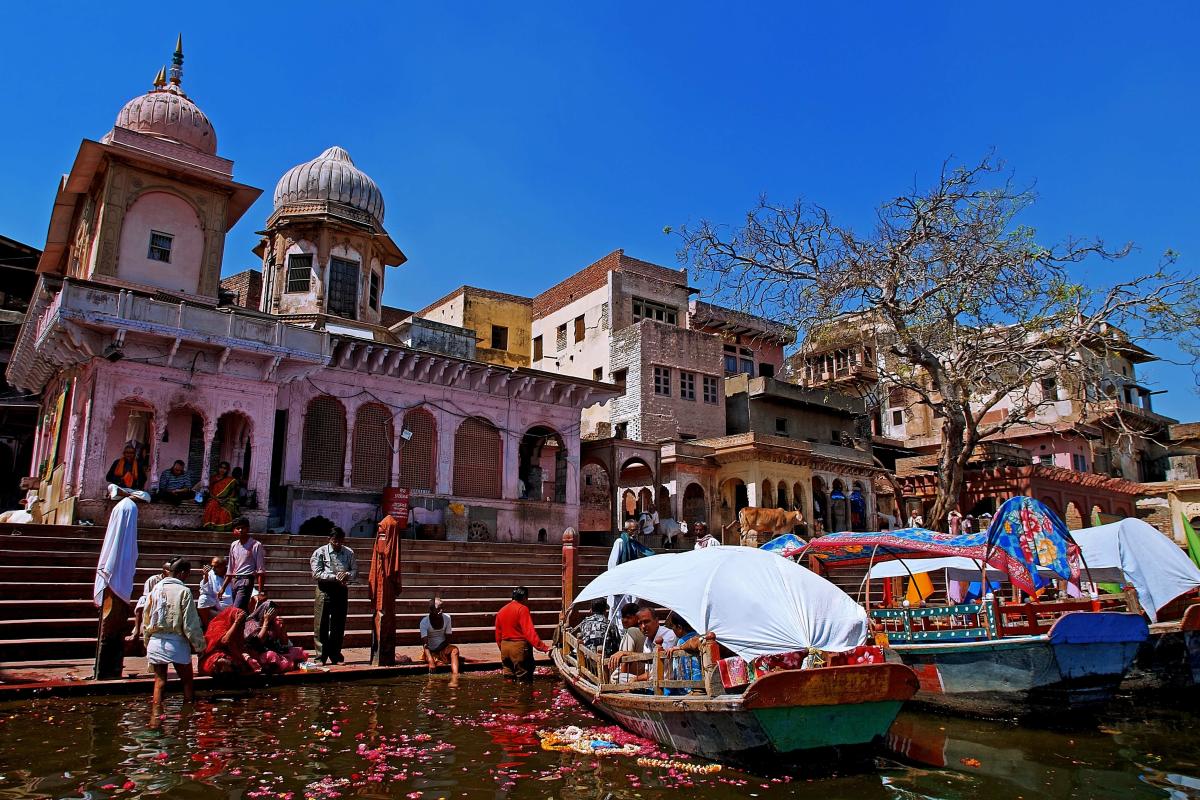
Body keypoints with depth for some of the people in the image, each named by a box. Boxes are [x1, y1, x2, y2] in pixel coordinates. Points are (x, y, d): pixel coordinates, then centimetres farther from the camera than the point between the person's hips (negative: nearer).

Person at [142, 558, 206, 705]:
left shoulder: (156, 589, 4)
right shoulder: (184, 591, -12)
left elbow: (146, 619, 11)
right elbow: (191, 623, -12)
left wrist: (147, 641, 22)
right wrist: (199, 645, -3)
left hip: (155, 642, 4)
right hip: (177, 643, -4)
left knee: (159, 681, 10)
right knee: (187, 680, 9)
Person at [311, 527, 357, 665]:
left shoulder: (349, 553, 8)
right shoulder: (320, 552, -2)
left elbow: (355, 571, 7)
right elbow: (316, 573, -10)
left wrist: (347, 575, -15)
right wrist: (335, 577, -18)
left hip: (342, 590, 3)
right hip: (325, 590, -3)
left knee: (339, 625, 9)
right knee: (321, 625, -2)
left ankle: (336, 655, 19)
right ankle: (320, 656, 7)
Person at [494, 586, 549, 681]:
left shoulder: (501, 611, 11)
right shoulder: (522, 609, -11)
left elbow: (498, 634, 14)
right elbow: (529, 631, -21)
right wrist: (543, 647, -25)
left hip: (504, 646, 7)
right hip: (520, 646, -7)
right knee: (523, 679, -1)